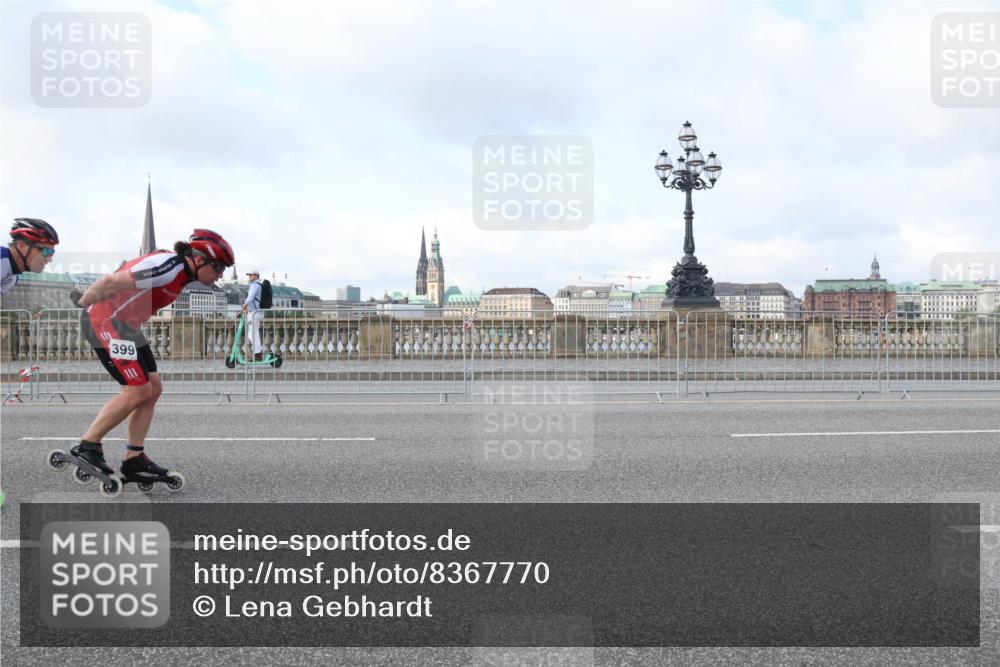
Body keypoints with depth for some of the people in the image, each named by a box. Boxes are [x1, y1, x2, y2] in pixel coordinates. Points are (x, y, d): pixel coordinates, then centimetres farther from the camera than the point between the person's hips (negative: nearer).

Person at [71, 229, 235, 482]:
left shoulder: (180, 271, 10)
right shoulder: (168, 267, -23)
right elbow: (111, 281, -25)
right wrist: (83, 303, -11)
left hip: (124, 324, 10)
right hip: (106, 321, -10)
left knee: (153, 388, 6)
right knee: (139, 391, -10)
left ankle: (133, 458, 8)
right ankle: (87, 446, 0)